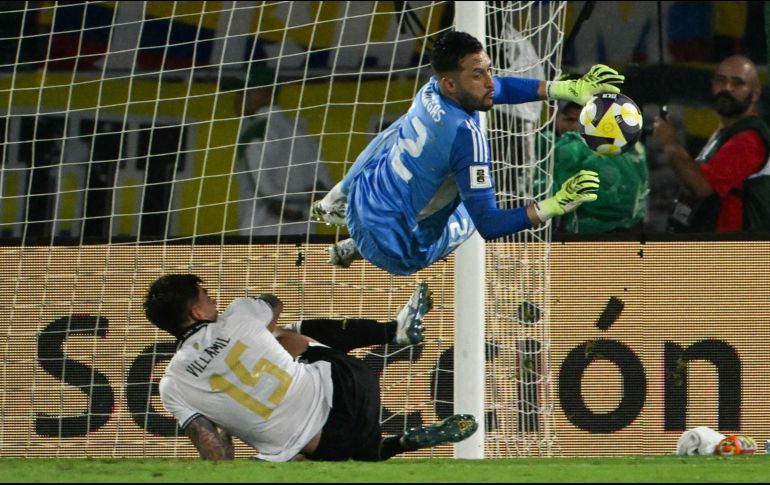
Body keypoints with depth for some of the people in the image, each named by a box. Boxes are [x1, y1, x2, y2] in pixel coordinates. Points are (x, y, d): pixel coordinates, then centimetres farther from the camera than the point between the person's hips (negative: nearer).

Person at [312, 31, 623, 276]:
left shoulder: (431, 90, -7)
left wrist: (568, 89, 1)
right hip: (398, 254, -6)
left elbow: (500, 88, 11)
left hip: (358, 197, 6)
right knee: (475, 209, 27)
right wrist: (556, 205, -34)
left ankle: (334, 204, 46)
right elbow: (488, 227, -29)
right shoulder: (467, 136, -31)